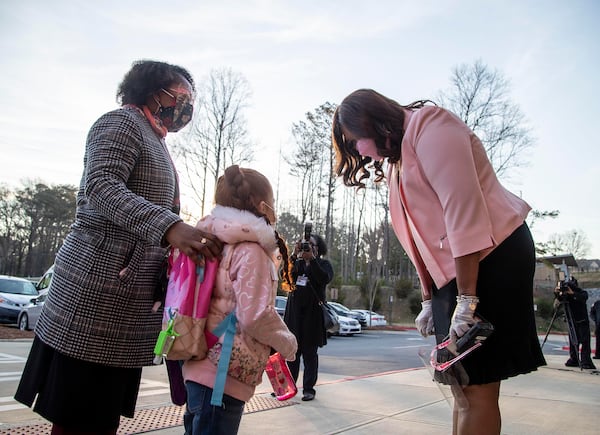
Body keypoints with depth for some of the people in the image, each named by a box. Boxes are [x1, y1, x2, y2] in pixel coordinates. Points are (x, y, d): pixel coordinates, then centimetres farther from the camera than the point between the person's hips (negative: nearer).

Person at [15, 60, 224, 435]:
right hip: (99, 282, -9)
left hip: (130, 292, 9)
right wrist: (170, 225, -35)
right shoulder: (122, 122, -5)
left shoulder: (155, 141, 24)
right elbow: (102, 186, -23)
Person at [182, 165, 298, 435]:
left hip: (206, 367, 9)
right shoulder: (251, 249, -14)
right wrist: (287, 343, -5)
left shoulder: (220, 244, 12)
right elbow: (255, 314, -20)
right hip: (224, 375, -9)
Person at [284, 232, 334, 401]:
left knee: (309, 352, 0)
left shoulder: (323, 264, 7)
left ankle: (309, 388, 5)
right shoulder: (297, 263, 14)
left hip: (312, 313, -3)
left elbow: (325, 279, -14)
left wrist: (311, 259, -18)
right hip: (294, 310, 3)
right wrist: (294, 255, -14)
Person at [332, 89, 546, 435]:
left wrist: (466, 300, -22)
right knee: (463, 384, 13)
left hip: (493, 256, -9)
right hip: (452, 274, 10)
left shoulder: (429, 126, -9)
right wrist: (429, 300, 16)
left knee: (477, 385, -6)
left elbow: (463, 208, -20)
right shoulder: (396, 162, 19)